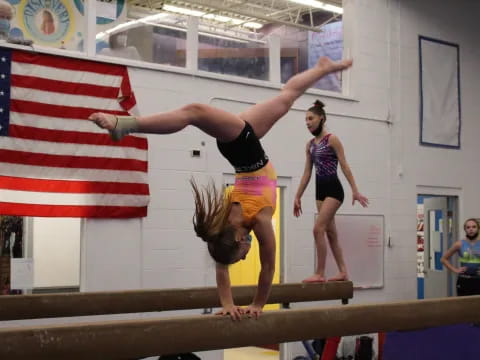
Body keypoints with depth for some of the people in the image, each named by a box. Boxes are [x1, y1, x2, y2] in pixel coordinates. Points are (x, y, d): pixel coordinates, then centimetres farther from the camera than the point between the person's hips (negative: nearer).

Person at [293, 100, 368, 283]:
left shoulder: (332, 139, -7)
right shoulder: (310, 144, 11)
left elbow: (344, 166, -10)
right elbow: (306, 173, 14)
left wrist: (355, 190, -14)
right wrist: (297, 197, 13)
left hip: (333, 189, -7)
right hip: (320, 190, 8)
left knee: (318, 229, -15)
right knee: (330, 232, 9)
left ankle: (320, 273, -10)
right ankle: (343, 272, 16)